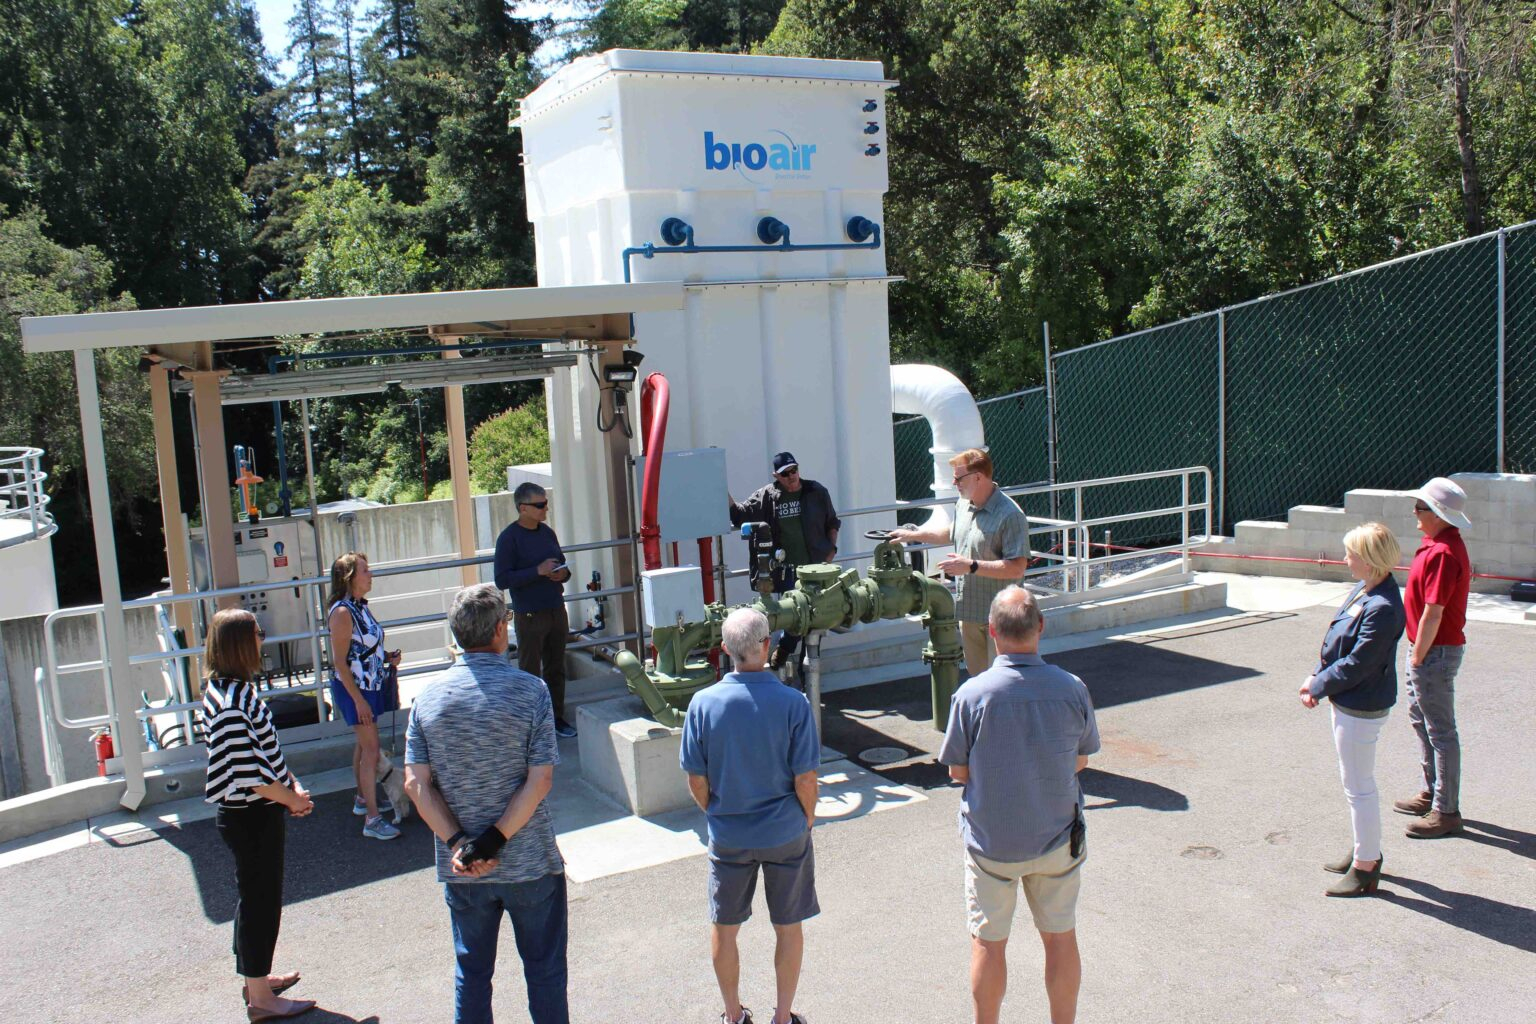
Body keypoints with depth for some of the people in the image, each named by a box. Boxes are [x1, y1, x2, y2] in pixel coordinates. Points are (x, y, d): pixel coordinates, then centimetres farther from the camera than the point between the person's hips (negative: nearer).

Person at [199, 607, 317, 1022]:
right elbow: (246, 771, -26)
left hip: (251, 813, 10)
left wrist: (292, 785, 5)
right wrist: (291, 798, -14)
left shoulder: (235, 690, 7)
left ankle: (255, 977, 38)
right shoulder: (230, 701, -25)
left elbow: (264, 750, 15)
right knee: (260, 900, 3)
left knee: (255, 896, 22)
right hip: (251, 817, -10)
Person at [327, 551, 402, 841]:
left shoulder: (361, 606, 6)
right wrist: (358, 700, -21)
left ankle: (363, 799, 35)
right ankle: (372, 819, -3)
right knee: (371, 748, -7)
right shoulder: (342, 612, -21)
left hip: (370, 685, 9)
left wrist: (388, 658, 2)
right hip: (354, 689, -9)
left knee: (363, 744, 20)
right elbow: (339, 662, -20)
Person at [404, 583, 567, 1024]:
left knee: (471, 973, 18)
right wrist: (496, 839, -14)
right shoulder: (530, 690, -13)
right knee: (544, 971, 14)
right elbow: (540, 780, -17)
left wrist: (457, 842, -11)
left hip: (461, 870, 3)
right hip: (530, 864, -3)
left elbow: (416, 783, -7)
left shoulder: (429, 697, -4)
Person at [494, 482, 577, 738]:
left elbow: (561, 563, 21)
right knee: (530, 673, 0)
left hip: (556, 610, 7)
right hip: (530, 616, -7)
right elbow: (502, 580, -17)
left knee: (556, 669, 14)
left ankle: (557, 717, 26)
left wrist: (563, 573, -3)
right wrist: (537, 571, -22)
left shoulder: (547, 532, 9)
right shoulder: (509, 538, -12)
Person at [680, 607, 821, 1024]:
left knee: (724, 928, 19)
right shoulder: (792, 703, -18)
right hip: (786, 833, -1)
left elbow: (696, 780, -7)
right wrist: (807, 818, 6)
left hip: (728, 836, 1)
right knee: (788, 927, 18)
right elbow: (805, 778, -13)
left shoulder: (703, 703, -14)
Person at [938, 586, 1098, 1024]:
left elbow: (958, 771, -10)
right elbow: (1081, 760, 1)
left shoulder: (971, 694, -22)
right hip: (1058, 838, 2)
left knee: (989, 943, 14)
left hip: (991, 840, -2)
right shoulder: (1073, 689, -14)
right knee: (1061, 938, 19)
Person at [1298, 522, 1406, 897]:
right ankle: (1365, 851, 37)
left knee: (1359, 788, 1)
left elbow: (1356, 664, -25)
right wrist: (1316, 676, 4)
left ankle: (1365, 869, 14)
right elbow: (1337, 640, 12)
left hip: (1361, 709, -10)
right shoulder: (1365, 589, 4)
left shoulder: (1383, 608, -27)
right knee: (1358, 783, 22)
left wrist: (1318, 687, -13)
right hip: (1349, 702, 10)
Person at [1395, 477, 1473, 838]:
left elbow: (1433, 612, -25)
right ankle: (1432, 793, 36)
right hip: (1429, 647, 11)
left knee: (1440, 731, -2)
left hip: (1435, 652, -11)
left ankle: (1446, 812, 7)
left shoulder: (1442, 553, -24)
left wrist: (1418, 657, -19)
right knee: (1420, 718, 22)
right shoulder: (1441, 544, 9)